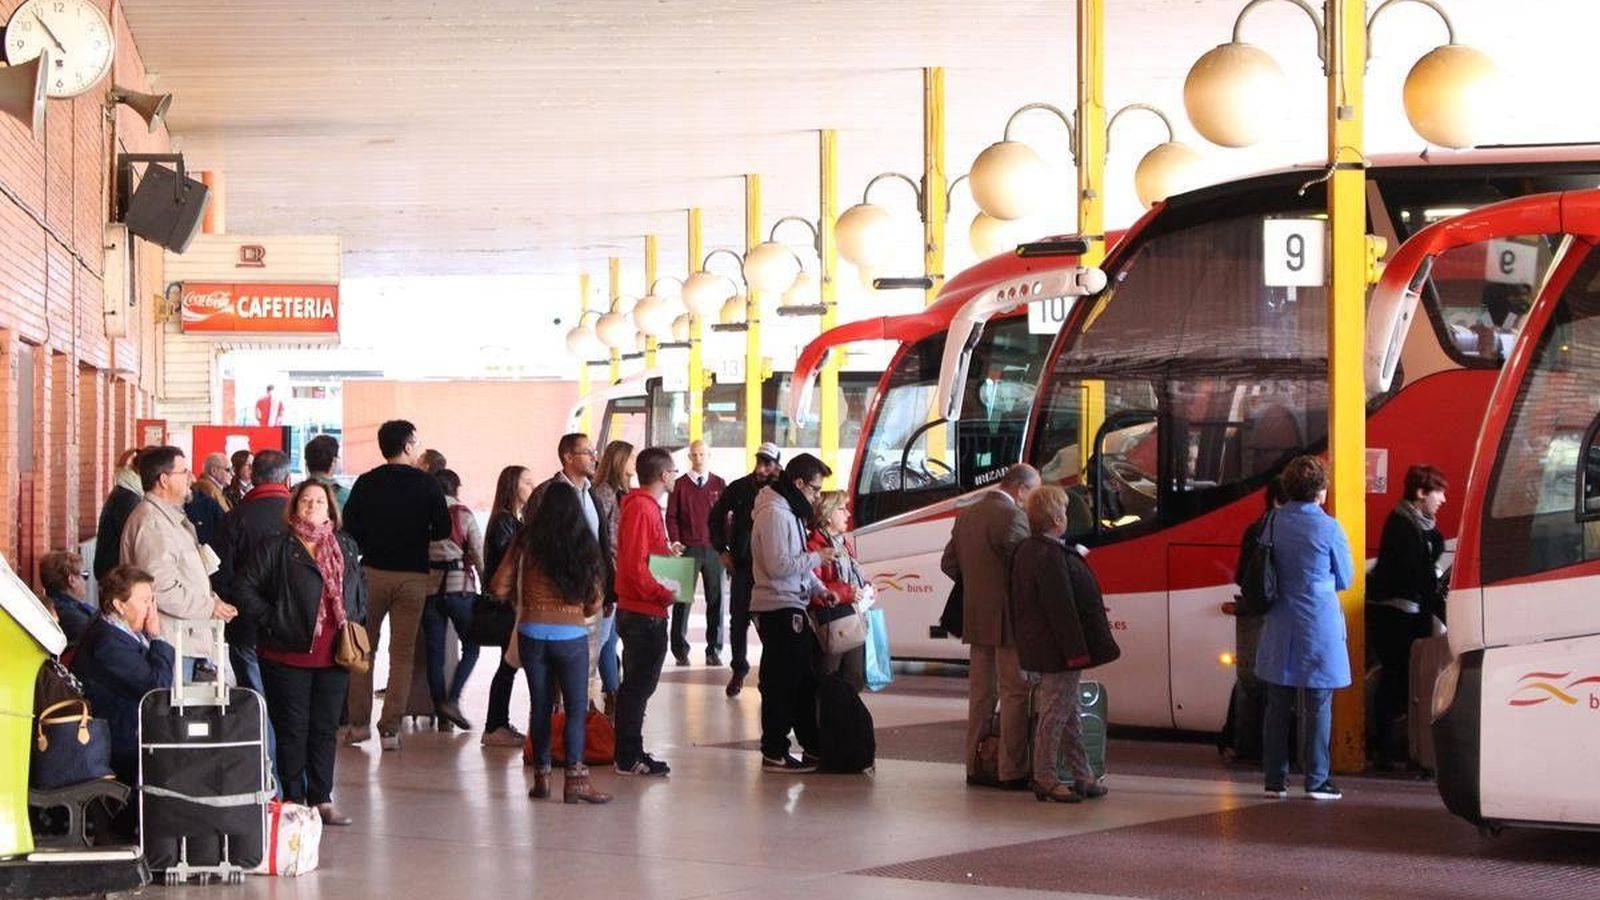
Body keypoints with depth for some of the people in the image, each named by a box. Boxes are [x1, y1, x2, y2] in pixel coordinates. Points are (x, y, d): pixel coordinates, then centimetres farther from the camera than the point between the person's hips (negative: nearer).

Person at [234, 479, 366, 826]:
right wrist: (271, 619, -10)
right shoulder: (275, 548, -3)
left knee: (326, 728, 9)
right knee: (292, 729, 1)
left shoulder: (346, 548, 13)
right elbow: (244, 588, -5)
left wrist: (354, 623, 11)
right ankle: (293, 800, 8)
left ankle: (321, 799, 16)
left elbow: (360, 590, 26)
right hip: (289, 657, -4)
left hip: (333, 656, 4)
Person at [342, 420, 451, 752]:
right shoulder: (426, 484, -4)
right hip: (413, 575, -1)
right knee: (403, 654, 5)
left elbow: (349, 530, -2)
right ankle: (390, 729, 1)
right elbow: (443, 529, -2)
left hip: (373, 572, 1)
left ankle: (359, 723, 12)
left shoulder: (366, 484, -1)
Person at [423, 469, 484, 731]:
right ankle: (452, 700, -8)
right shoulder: (463, 515, -1)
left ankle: (439, 705, 10)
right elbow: (479, 555, -2)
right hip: (460, 588, -3)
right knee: (471, 647, 7)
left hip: (429, 589, 3)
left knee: (435, 652, 9)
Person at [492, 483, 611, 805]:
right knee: (576, 708, 0)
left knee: (540, 705, 10)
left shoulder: (527, 543, -2)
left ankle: (541, 776, 12)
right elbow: (595, 602, 0)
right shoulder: (585, 546, -3)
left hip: (532, 632, 2)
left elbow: (500, 587, -1)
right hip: (571, 636, -2)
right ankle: (575, 778, -9)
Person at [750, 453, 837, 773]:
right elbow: (779, 566, -23)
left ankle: (813, 748, 20)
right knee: (781, 684, -6)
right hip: (779, 610, -10)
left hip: (792, 607, 10)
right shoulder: (774, 514, -16)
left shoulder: (792, 512, 16)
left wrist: (820, 590, 10)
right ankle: (775, 754, 0)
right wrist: (817, 557, -13)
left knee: (805, 680, 14)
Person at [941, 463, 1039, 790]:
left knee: (980, 692, 14)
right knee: (1015, 692, -2)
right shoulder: (1013, 517, -15)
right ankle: (1013, 769, -3)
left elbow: (948, 563, 15)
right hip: (1008, 620, -8)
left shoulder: (966, 515, 12)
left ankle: (975, 765, 18)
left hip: (975, 620, 8)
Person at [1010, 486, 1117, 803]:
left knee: (1068, 714, 16)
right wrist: (1076, 650, -22)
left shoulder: (1026, 550, 11)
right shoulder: (1051, 556, -22)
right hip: (1056, 651, -11)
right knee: (1055, 712, -3)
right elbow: (1061, 607, -24)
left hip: (1040, 645, 11)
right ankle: (1045, 778, 3)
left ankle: (1083, 777, 23)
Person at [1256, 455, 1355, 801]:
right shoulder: (1328, 528, -10)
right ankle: (1316, 781, 3)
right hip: (1318, 629, -4)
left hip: (1279, 630, 4)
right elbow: (1345, 579, 3)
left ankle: (1275, 779, 13)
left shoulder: (1273, 523, 0)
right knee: (1317, 707, 2)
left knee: (1277, 706, 10)